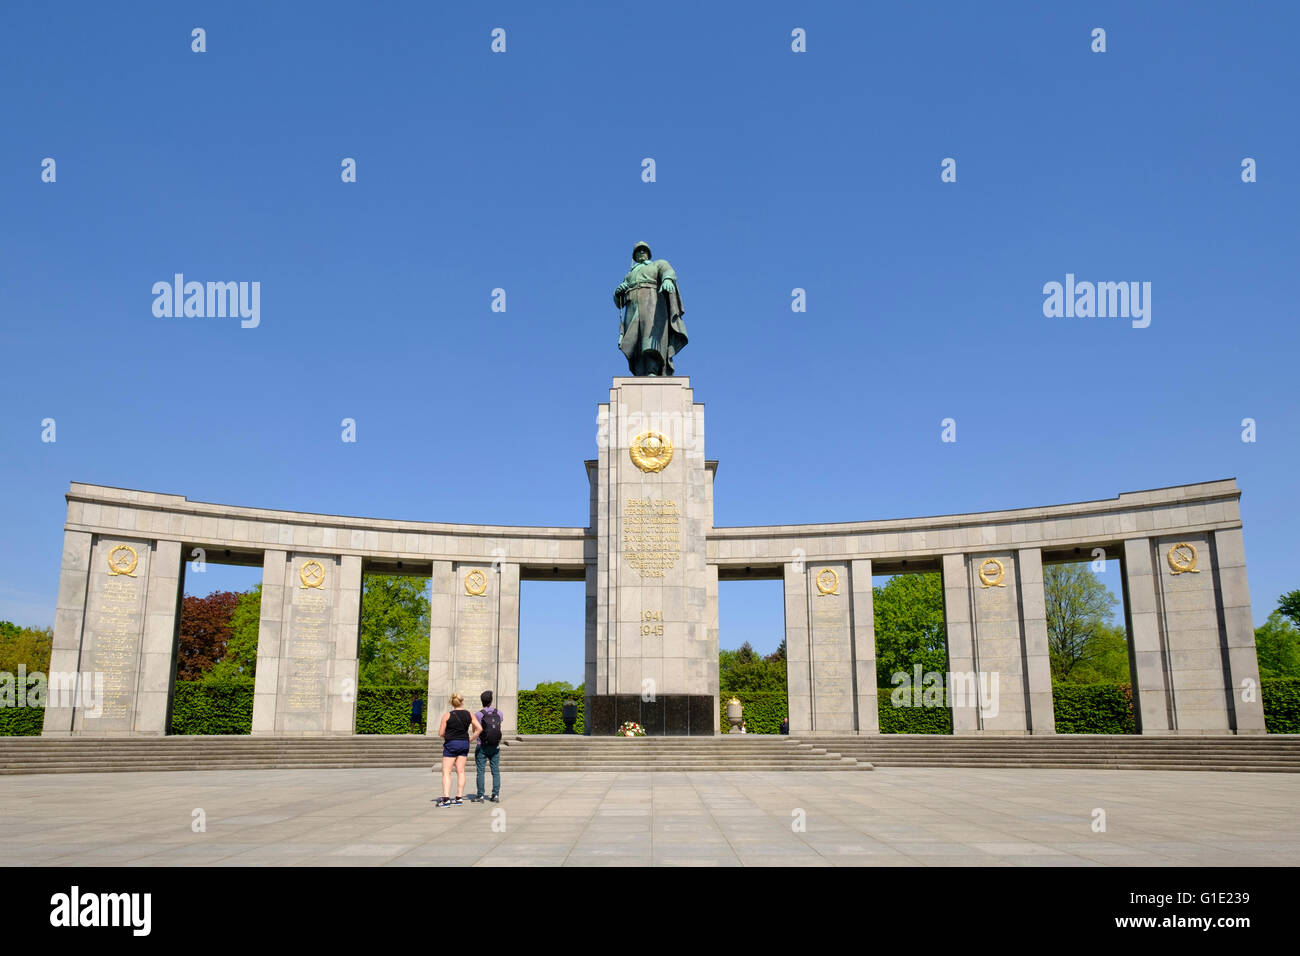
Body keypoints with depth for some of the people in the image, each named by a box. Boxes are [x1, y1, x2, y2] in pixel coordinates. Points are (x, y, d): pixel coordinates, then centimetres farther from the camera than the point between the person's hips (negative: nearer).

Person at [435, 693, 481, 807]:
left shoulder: (447, 715, -8)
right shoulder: (469, 714, 1)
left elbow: (441, 733, -6)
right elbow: (479, 729, -1)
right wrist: (470, 739, 8)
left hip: (451, 743, -4)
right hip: (464, 743, 4)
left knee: (446, 772, -1)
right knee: (460, 771, 10)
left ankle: (446, 799, -10)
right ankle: (459, 797, 11)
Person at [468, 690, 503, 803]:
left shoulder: (478, 715, -11)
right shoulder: (499, 713, -2)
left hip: (482, 747, -3)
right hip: (495, 747, 3)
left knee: (480, 771, 3)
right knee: (496, 771, 7)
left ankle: (480, 795, 4)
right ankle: (496, 795, 4)